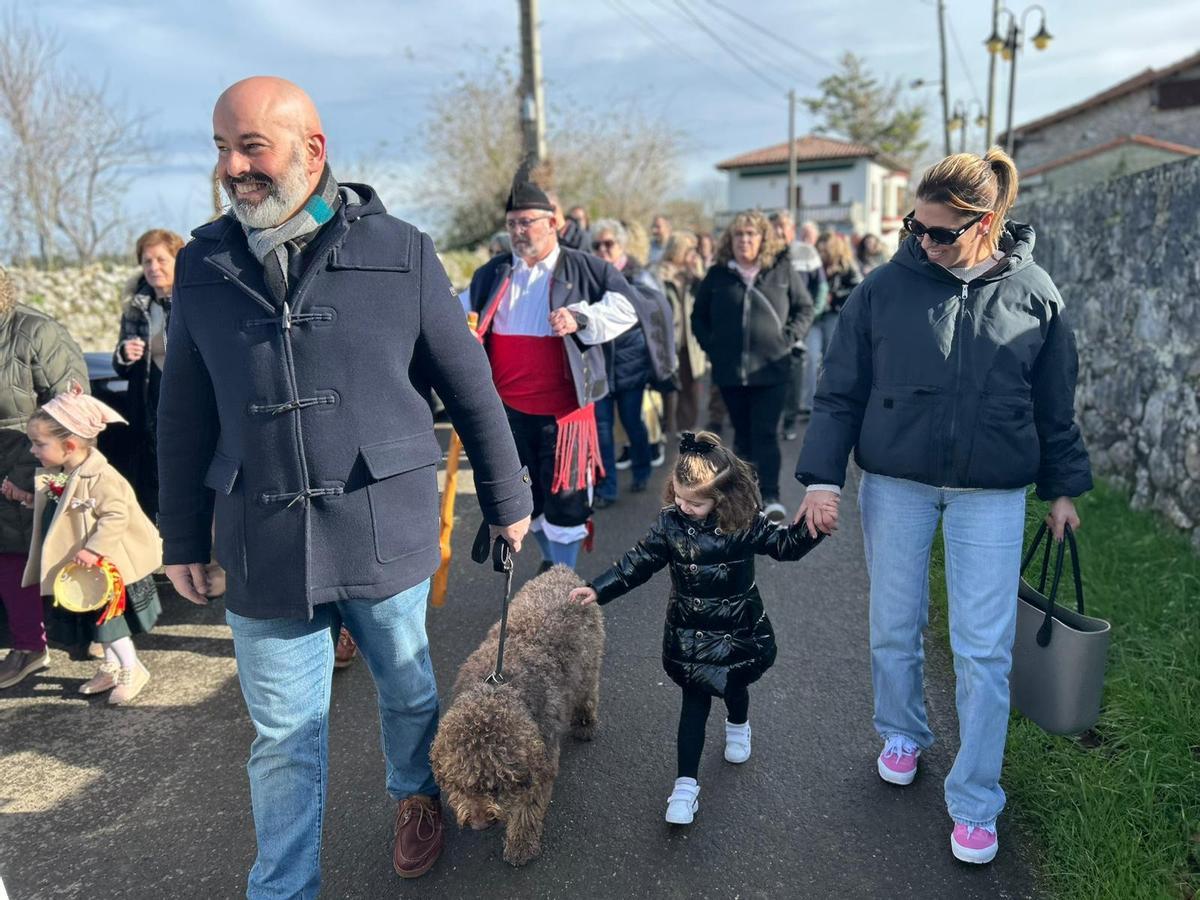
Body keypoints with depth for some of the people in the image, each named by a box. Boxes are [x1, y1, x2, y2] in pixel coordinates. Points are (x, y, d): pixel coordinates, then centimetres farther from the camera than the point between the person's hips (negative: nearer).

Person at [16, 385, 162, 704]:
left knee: (108, 616, 1)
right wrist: (30, 499, 10)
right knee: (98, 617, 18)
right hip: (79, 569, 9)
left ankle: (132, 669, 17)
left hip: (105, 566, -9)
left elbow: (116, 515, -30)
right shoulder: (54, 476, 2)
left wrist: (93, 549, -32)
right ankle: (111, 667, 33)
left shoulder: (98, 477, -27)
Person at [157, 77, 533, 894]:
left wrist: (507, 499, 5)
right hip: (264, 547, 2)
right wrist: (184, 536, 11)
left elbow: (470, 388, 1)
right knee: (284, 736, 11)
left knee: (407, 686, 20)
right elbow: (184, 416, 9)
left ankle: (417, 794, 49)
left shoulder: (401, 253, -5)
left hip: (386, 531, -1)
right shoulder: (203, 263, 3)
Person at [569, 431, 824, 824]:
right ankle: (686, 784, 10)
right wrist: (599, 589, -10)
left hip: (740, 631, 0)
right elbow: (638, 563, -4)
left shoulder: (746, 524, -14)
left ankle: (738, 725, 55)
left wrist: (811, 528, -23)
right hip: (688, 634, 0)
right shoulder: (669, 524, -11)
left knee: (734, 686, 18)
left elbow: (784, 545, -5)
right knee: (695, 702, 2)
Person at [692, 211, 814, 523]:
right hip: (730, 371, 2)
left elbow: (804, 308, 8)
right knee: (742, 435, 12)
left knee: (765, 434, -6)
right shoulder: (717, 275, 5)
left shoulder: (783, 271, 2)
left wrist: (788, 338, -4)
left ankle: (770, 497, -4)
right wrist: (712, 347, 3)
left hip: (772, 370, -2)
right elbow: (698, 316, 14)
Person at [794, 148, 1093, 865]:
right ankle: (904, 734, 40)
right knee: (895, 630, 12)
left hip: (992, 494, 0)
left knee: (984, 651, 2)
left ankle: (975, 804, 18)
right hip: (895, 483, 1)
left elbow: (1056, 405, 8)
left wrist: (1063, 488, 11)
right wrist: (822, 477, -6)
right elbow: (841, 391, -2)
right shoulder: (885, 287, -5)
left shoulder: (1034, 293, -2)